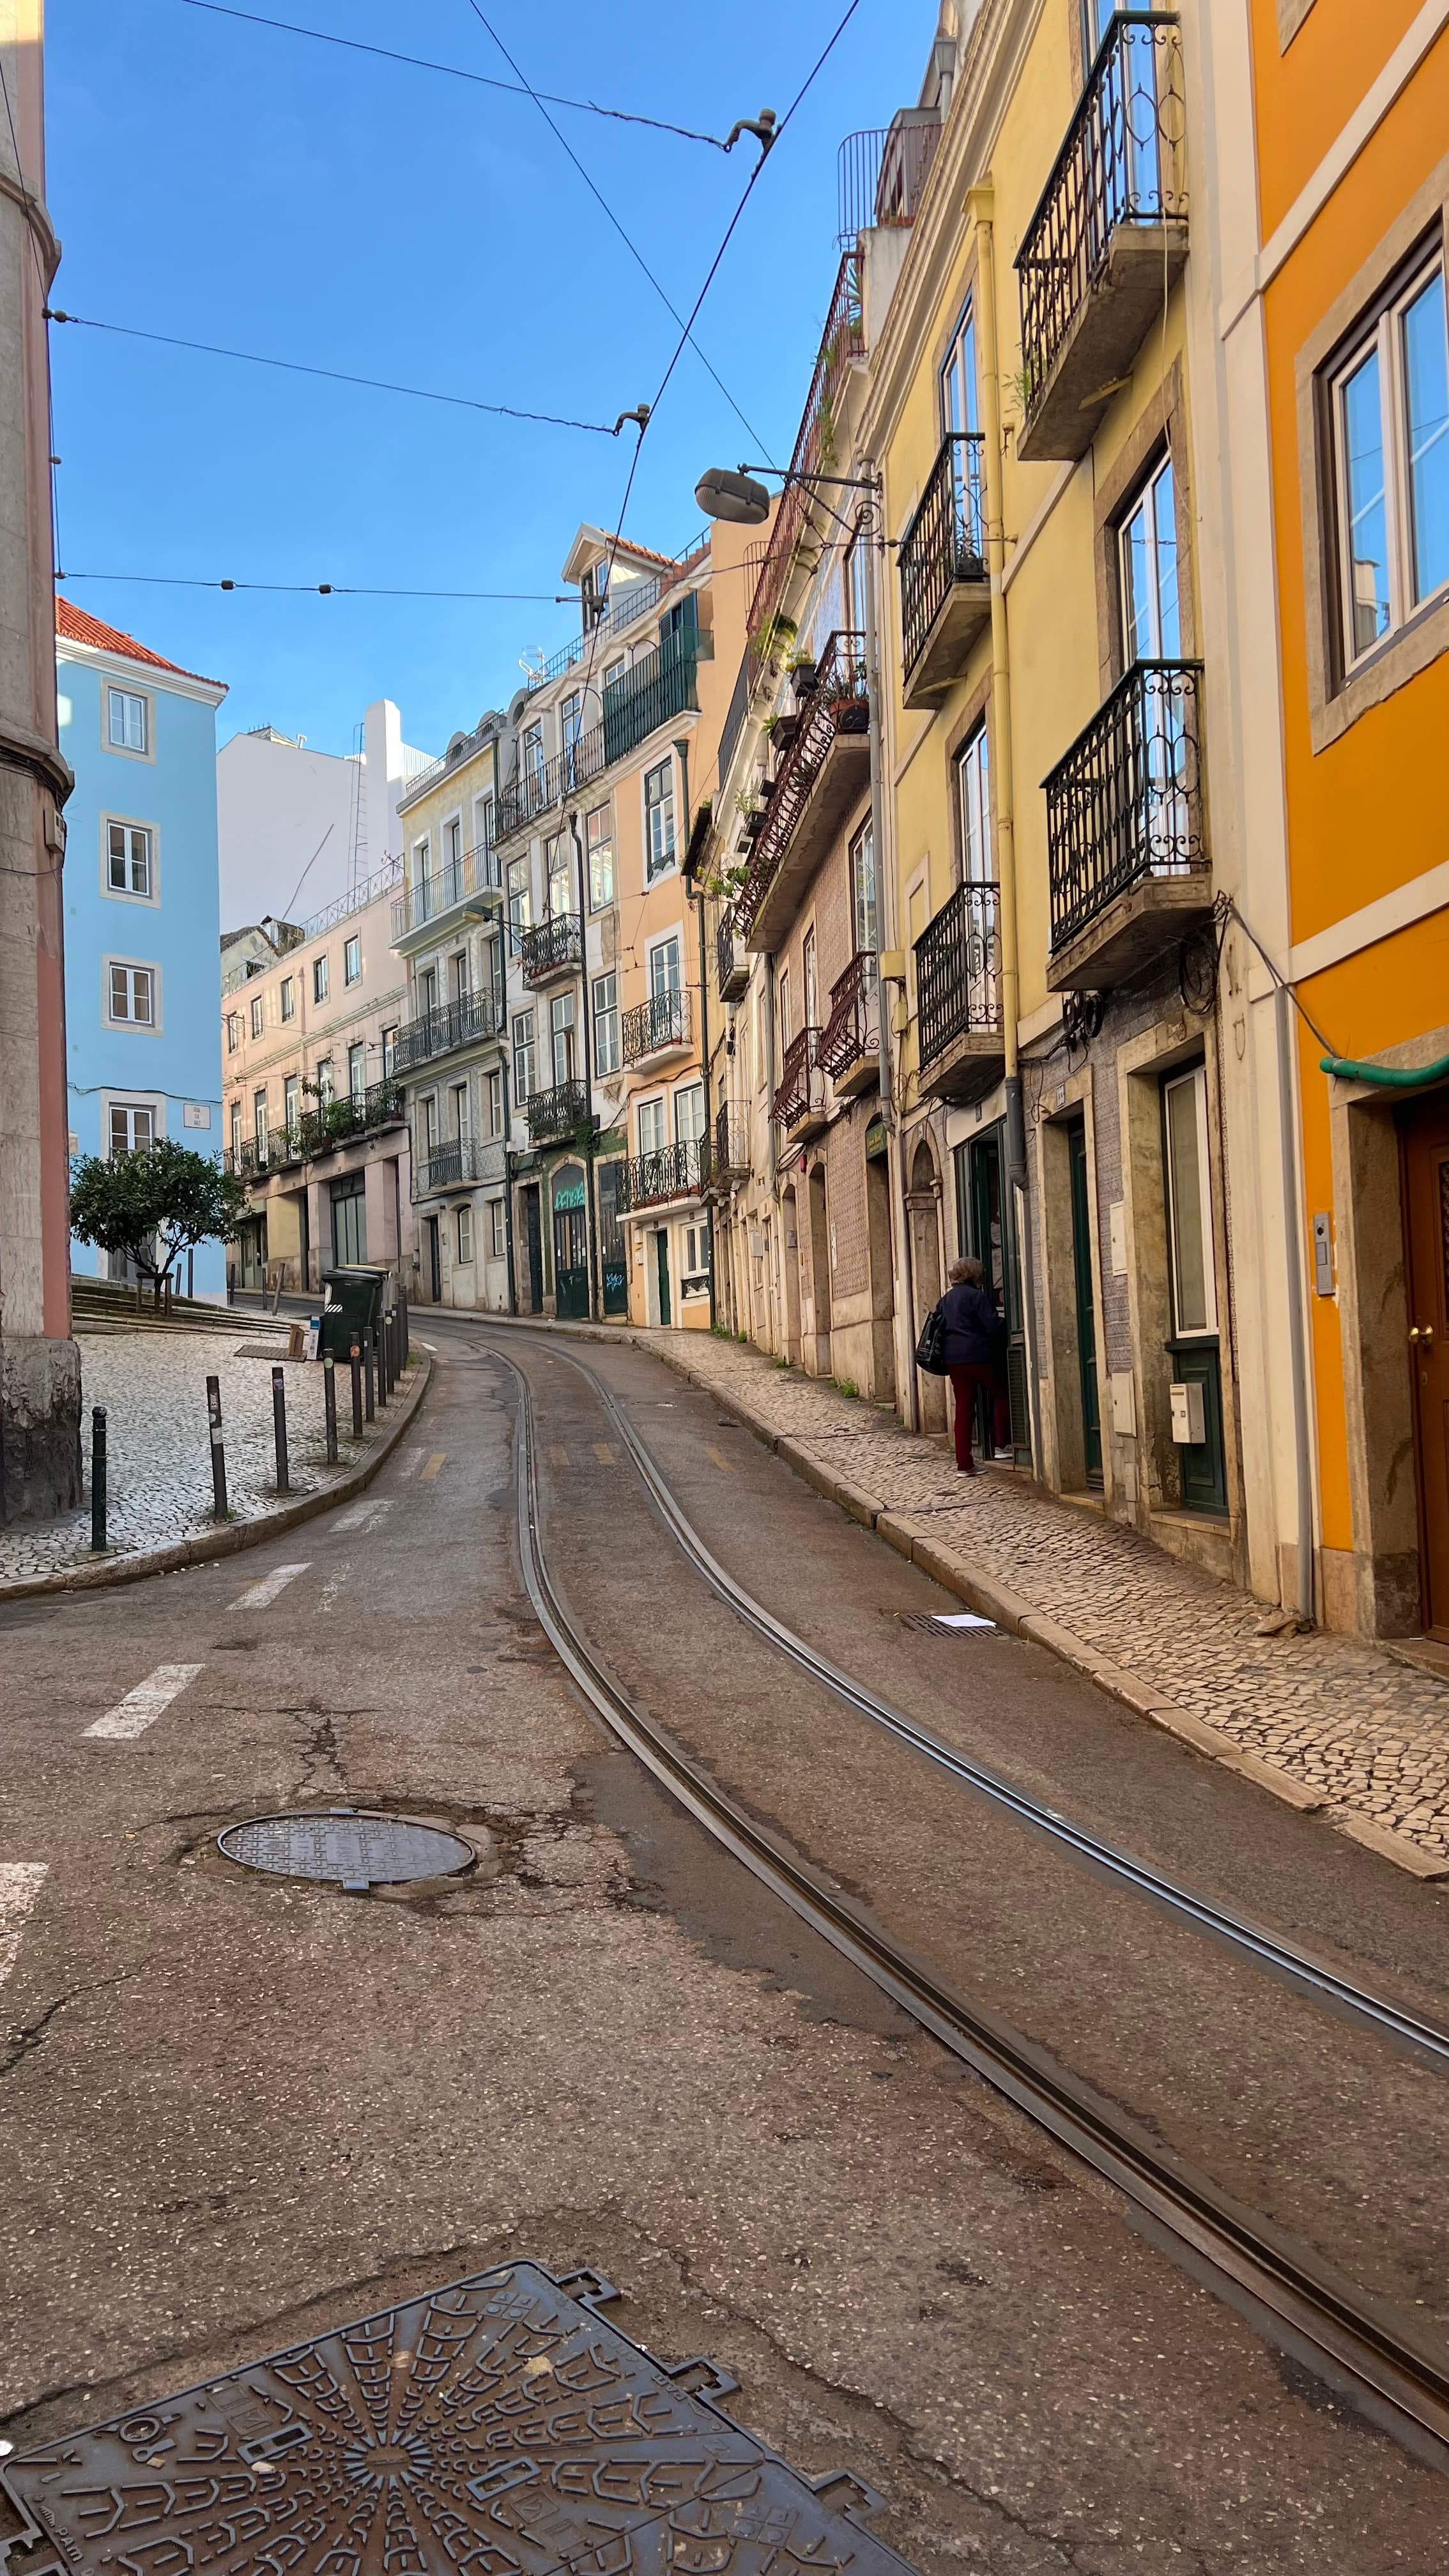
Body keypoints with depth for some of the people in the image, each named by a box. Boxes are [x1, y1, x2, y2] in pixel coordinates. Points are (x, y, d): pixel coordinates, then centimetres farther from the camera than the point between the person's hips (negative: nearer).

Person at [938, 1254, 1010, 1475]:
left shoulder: (946, 1298, 13)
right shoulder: (977, 1296, -9)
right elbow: (993, 1327, -14)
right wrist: (1006, 1322, 4)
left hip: (953, 1359, 6)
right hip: (978, 1356, -6)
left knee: (963, 1408, 5)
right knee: (1000, 1395, 16)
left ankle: (963, 1463, 2)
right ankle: (1003, 1443, 13)